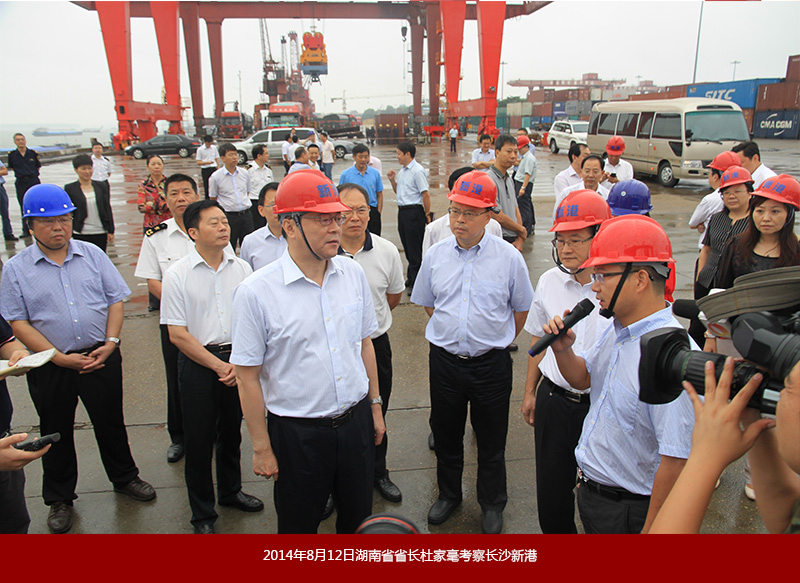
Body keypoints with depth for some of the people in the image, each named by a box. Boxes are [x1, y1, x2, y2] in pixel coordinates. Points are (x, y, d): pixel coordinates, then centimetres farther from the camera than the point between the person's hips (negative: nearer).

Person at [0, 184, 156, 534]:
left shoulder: (92, 254, 2)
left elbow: (115, 299, 2)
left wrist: (110, 342, -10)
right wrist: (60, 357, -14)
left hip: (102, 358, 1)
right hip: (50, 368, -1)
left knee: (110, 422, 15)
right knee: (56, 432, 15)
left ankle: (125, 477, 38)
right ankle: (60, 499, 35)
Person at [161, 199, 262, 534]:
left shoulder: (241, 268, 0)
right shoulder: (177, 275, -9)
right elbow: (178, 334, -10)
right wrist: (219, 366, -12)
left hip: (237, 360, 3)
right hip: (198, 364, -3)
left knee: (231, 431, 19)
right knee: (199, 440, 7)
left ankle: (230, 490, 42)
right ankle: (202, 515, 25)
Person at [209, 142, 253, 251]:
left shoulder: (244, 173, 6)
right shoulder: (216, 177, -5)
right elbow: (213, 199, 3)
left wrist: (245, 203, 10)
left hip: (246, 214, 4)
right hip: (229, 216, -3)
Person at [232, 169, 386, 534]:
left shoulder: (353, 274, -2)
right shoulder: (256, 292, -16)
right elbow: (248, 377, -12)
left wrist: (375, 405, 13)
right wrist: (262, 448, -8)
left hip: (356, 421, 4)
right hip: (297, 433, -4)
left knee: (358, 518, 23)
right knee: (299, 525, 18)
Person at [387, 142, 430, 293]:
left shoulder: (418, 171, -14)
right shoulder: (402, 171, 13)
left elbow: (426, 194, -15)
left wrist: (427, 215, -13)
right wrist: (392, 180, 7)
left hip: (414, 212, -9)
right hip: (402, 211, 9)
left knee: (415, 249, -1)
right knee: (407, 247, 16)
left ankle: (415, 283, 7)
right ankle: (411, 278, 28)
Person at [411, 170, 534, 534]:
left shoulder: (509, 258, -9)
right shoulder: (435, 255, -1)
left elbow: (522, 309, 4)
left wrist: (498, 340, 8)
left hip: (491, 363, -2)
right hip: (445, 360, 3)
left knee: (491, 439, 13)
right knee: (445, 434, 19)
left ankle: (492, 504, 37)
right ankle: (448, 494, 43)